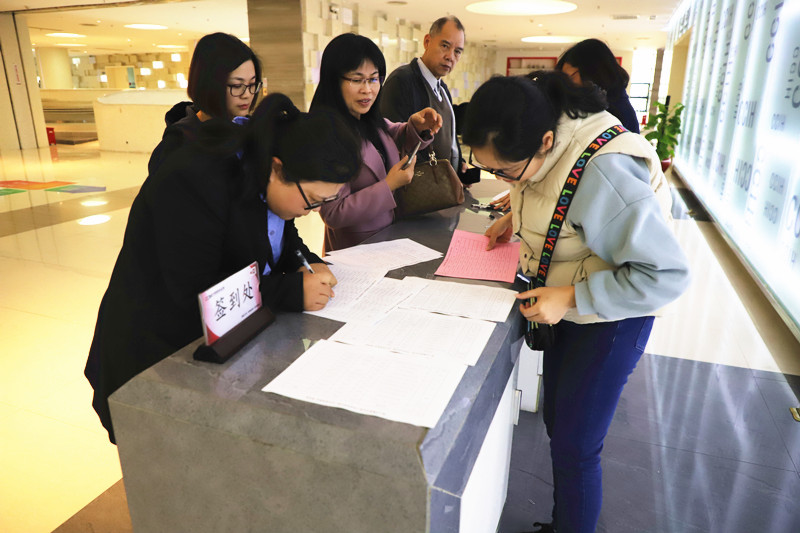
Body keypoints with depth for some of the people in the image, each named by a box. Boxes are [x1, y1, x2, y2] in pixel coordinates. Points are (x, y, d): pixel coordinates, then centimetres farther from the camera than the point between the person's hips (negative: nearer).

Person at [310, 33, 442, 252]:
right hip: (357, 251, -7)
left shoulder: (371, 120, 2)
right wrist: (389, 186, -22)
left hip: (388, 238, 8)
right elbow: (333, 215, -22)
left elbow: (398, 137, 24)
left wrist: (417, 125, 0)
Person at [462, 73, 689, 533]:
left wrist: (572, 297, -28)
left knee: (575, 448, 3)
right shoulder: (543, 146, -9)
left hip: (610, 318, -8)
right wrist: (517, 218, -3)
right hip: (568, 309, 8)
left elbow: (668, 275, -28)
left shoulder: (603, 176, -34)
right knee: (556, 422, 21)